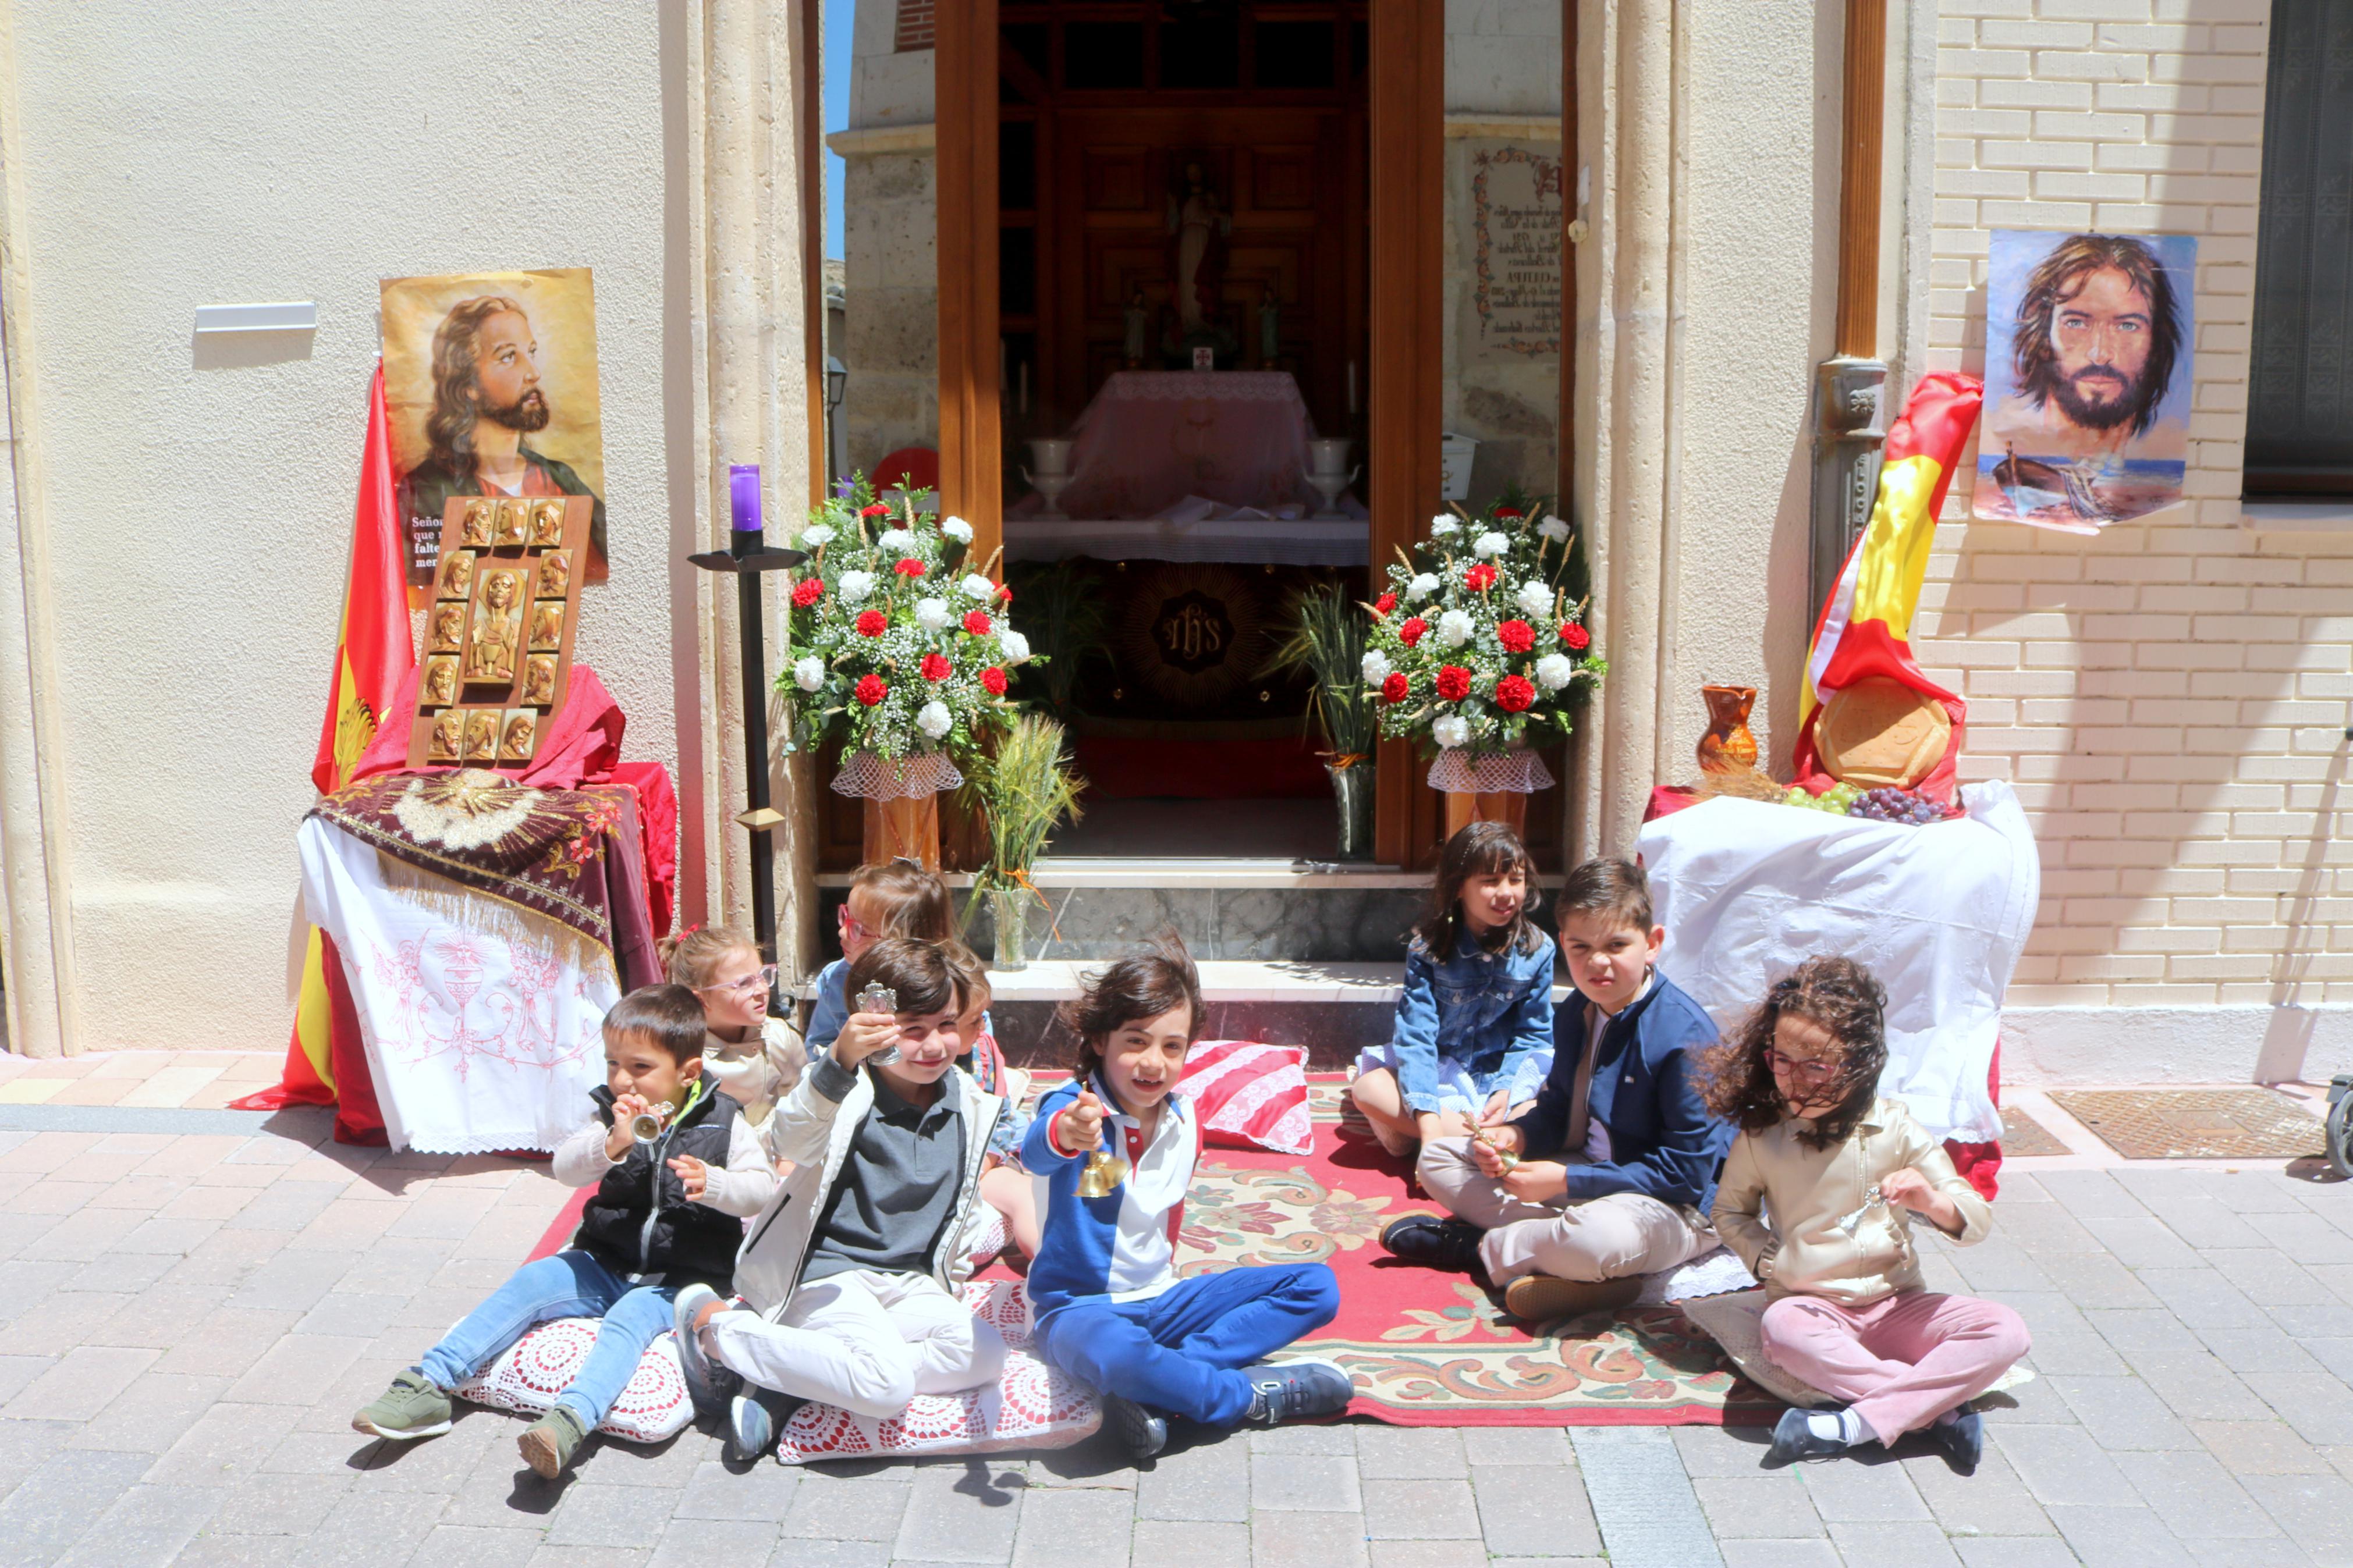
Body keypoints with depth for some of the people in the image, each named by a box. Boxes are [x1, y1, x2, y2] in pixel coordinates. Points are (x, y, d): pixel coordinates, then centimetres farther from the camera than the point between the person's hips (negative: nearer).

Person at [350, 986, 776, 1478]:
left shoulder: (723, 1123, -4)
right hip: (607, 1265, 5)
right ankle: (429, 1386, -17)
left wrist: (713, 1183, -33)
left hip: (681, 1280, -4)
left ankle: (572, 1420, -54)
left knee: (631, 1314, -32)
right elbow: (565, 1166, -10)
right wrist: (611, 1145, -30)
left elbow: (763, 1188, -12)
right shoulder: (611, 1115, 4)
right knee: (530, 1282, -14)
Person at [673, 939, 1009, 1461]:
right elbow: (790, 1142, -35)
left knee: (984, 1355, -21)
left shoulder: (969, 1105, 7)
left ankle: (790, 1383, -16)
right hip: (828, 1274, -6)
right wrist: (839, 1062, -51)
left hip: (911, 1284, 6)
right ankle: (716, 1325, -11)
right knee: (887, 1384, -31)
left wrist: (952, 1275, 16)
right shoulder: (849, 1091, -11)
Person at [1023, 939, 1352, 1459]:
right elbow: (1038, 1154, -43)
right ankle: (1249, 1396, -17)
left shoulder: (1184, 1119, 3)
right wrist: (1065, 1135, -65)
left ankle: (1154, 1391, -21)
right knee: (1112, 1351, -44)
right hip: (1080, 1305, -7)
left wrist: (1165, 1271, 9)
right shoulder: (1073, 1106, -17)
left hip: (1162, 1299, 7)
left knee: (1316, 1288, -4)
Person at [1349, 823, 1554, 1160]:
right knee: (1369, 1089, -27)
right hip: (1439, 1074, 0)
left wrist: (1506, 1090, -21)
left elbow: (1532, 1034, -2)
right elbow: (1416, 1031, -18)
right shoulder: (1429, 949, -10)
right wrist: (1427, 1119, -31)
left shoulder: (1536, 950, -5)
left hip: (1501, 1074, 0)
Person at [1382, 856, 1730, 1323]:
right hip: (1576, 1170, 8)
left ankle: (1477, 1246, -15)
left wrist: (1567, 1180, -23)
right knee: (1437, 1158, 5)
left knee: (1600, 1237, -43)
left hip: (1669, 1207, -8)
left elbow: (1686, 1171, -23)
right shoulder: (1578, 1012, 2)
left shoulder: (1684, 1036, -23)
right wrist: (1515, 1136, -9)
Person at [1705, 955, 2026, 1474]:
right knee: (1782, 1329, -37)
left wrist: (1933, 1203, -24)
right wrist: (1770, 1263, -6)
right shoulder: (1761, 1135, -4)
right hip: (1810, 1304, -1)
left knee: (2005, 1332, -23)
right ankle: (1940, 1407, -26)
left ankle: (1854, 1426, -30)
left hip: (1896, 1303, 2)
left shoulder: (1894, 1130, -4)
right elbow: (1731, 1212, 12)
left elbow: (1977, 1222, -1)